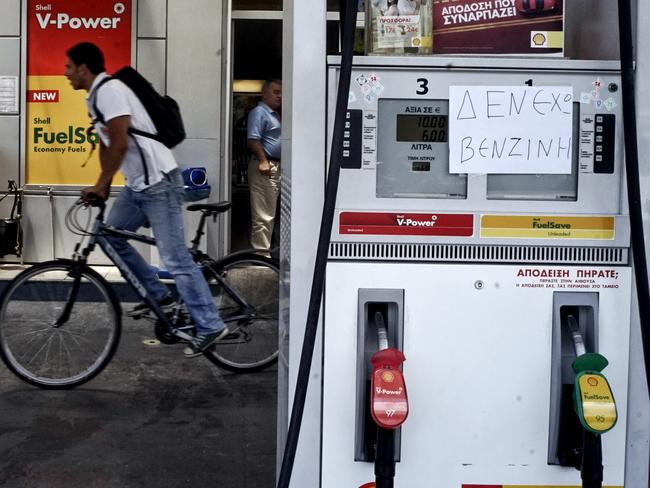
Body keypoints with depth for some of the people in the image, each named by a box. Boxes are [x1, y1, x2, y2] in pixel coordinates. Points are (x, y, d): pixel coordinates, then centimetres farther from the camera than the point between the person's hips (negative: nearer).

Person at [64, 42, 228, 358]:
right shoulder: (96, 96, 16)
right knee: (110, 236, 13)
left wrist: (100, 185, -15)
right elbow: (106, 145, 17)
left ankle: (210, 326, -1)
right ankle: (159, 295, 21)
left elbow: (120, 144, -21)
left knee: (175, 259, -9)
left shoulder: (109, 90, -15)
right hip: (137, 184, 10)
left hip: (158, 181, -10)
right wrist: (103, 185, 10)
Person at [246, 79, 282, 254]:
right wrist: (263, 161, -22)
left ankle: (264, 250, 22)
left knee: (270, 213, 14)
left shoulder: (275, 114, 21)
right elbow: (253, 139, -17)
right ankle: (261, 252, -5)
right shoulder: (259, 112, -8)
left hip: (276, 167, 10)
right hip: (265, 167, -10)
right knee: (263, 214, -8)